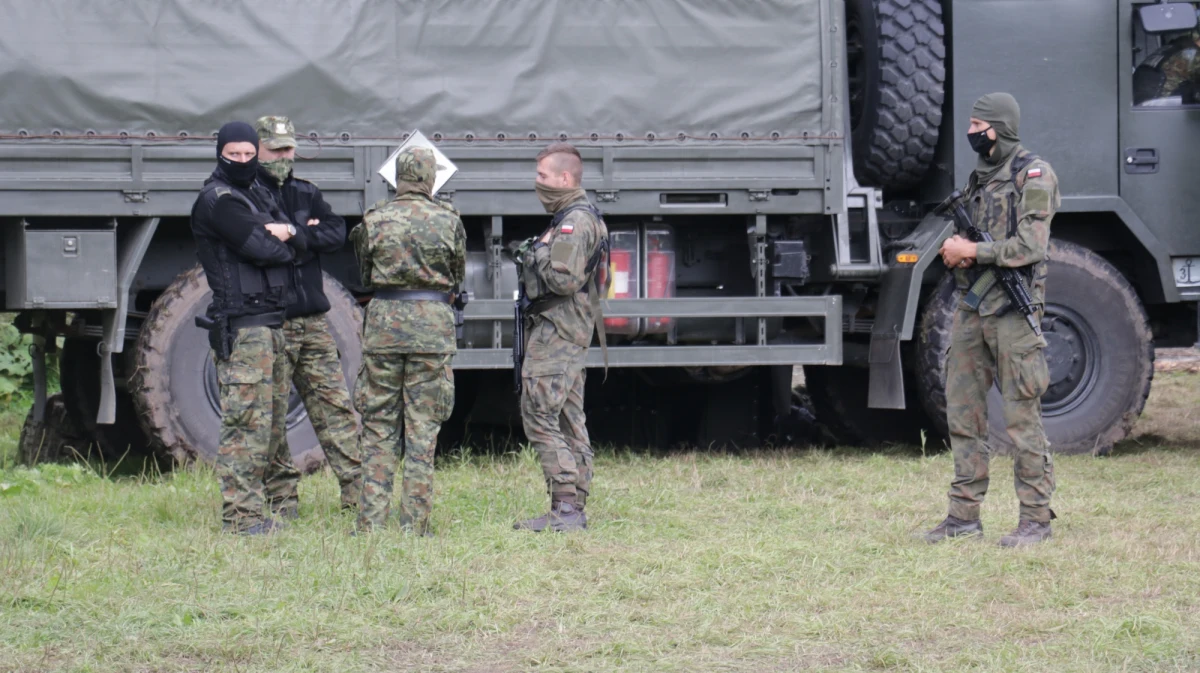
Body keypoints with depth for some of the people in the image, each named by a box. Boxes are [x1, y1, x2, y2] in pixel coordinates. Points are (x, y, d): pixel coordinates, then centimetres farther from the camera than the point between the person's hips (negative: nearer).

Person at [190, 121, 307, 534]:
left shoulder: (255, 195, 19)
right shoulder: (216, 200, -9)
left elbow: (297, 247, 11)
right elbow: (259, 249, -18)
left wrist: (286, 232, -11)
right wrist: (283, 243, 3)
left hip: (271, 322, 10)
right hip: (242, 326, -10)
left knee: (275, 417, 18)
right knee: (247, 421, -12)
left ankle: (280, 498, 28)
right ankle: (241, 514, -13)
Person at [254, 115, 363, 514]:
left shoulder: (305, 194, 16)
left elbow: (336, 234, 1)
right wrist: (306, 236, -11)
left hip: (313, 321, 6)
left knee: (336, 406, 3)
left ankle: (357, 493, 4)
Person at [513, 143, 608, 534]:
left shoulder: (574, 222, -15)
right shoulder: (574, 218, 18)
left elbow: (564, 280, -24)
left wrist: (538, 255, -10)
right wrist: (537, 260, 11)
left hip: (555, 335, -11)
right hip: (570, 336, 11)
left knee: (539, 417, -12)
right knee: (570, 424, 10)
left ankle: (566, 508, -15)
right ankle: (573, 510, 12)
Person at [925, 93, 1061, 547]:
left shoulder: (1033, 174, -6)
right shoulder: (979, 178, 18)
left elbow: (1030, 245, -15)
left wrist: (973, 251, -12)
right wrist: (953, 250, 1)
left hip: (1012, 308, -8)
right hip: (972, 306, 8)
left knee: (1022, 416, -6)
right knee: (963, 411, 7)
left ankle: (1036, 518, -1)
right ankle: (965, 514, 12)